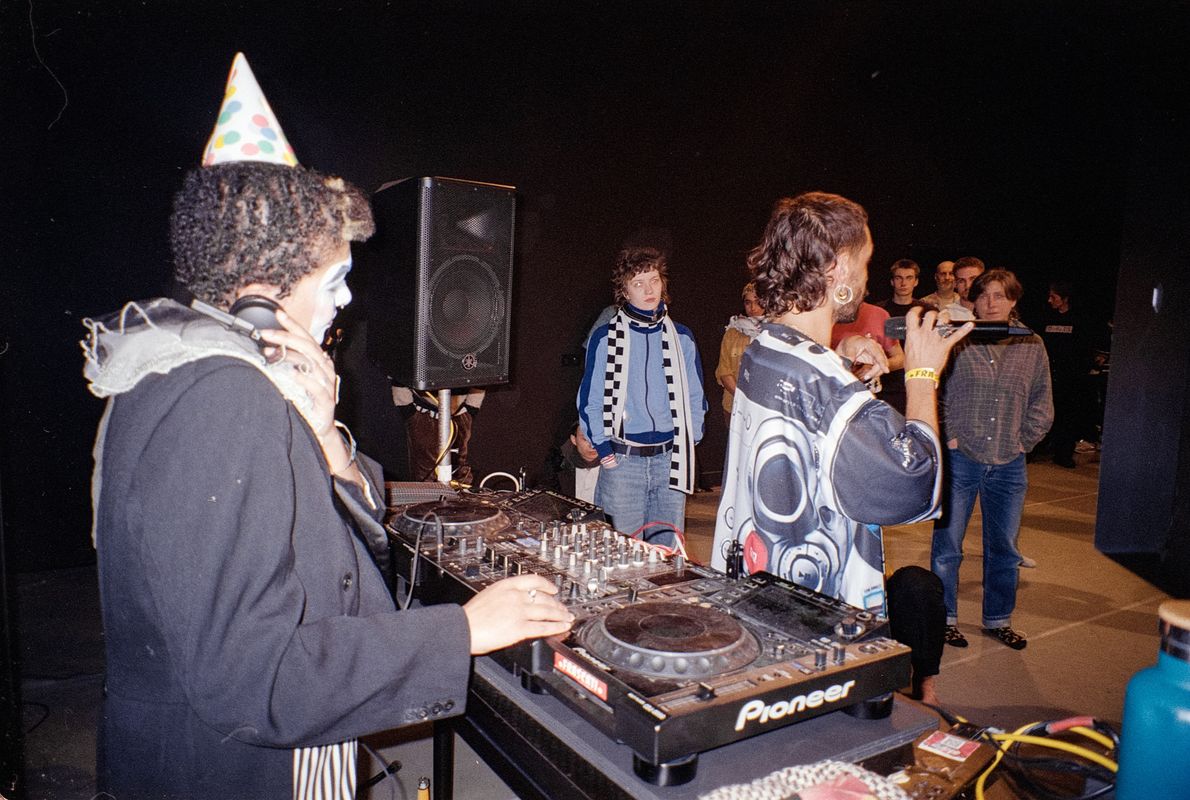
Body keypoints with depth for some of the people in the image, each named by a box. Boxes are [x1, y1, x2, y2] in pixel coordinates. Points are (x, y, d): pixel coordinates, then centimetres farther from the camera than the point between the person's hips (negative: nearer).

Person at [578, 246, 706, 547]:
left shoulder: (681, 338, 9)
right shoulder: (605, 338, 0)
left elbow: (695, 398, 13)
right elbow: (590, 401, 2)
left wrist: (687, 448, 5)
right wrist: (605, 451, -4)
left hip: (670, 459, 2)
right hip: (622, 460, -2)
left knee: (668, 551, 8)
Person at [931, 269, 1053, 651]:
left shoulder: (1032, 346, 7)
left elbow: (1041, 404, 13)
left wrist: (1023, 441, 3)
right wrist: (947, 435, -9)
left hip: (1009, 465, 3)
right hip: (959, 460, -3)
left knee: (1004, 548, 13)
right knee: (947, 544, 4)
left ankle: (998, 620, 30)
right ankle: (945, 618, 20)